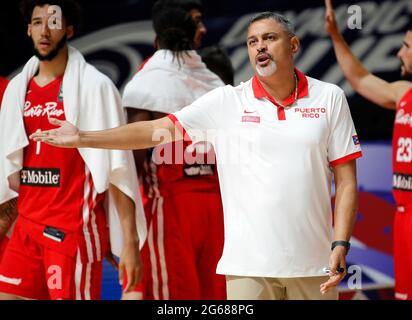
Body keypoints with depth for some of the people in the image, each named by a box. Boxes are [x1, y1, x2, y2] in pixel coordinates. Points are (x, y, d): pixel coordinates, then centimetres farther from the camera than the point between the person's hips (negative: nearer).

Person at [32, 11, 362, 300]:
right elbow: (160, 130, 2)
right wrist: (83, 138, -4)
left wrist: (340, 245, -6)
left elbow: (346, 180, 4)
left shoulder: (330, 98, 5)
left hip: (312, 264, 1)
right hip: (248, 264, 0)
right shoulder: (227, 102, 4)